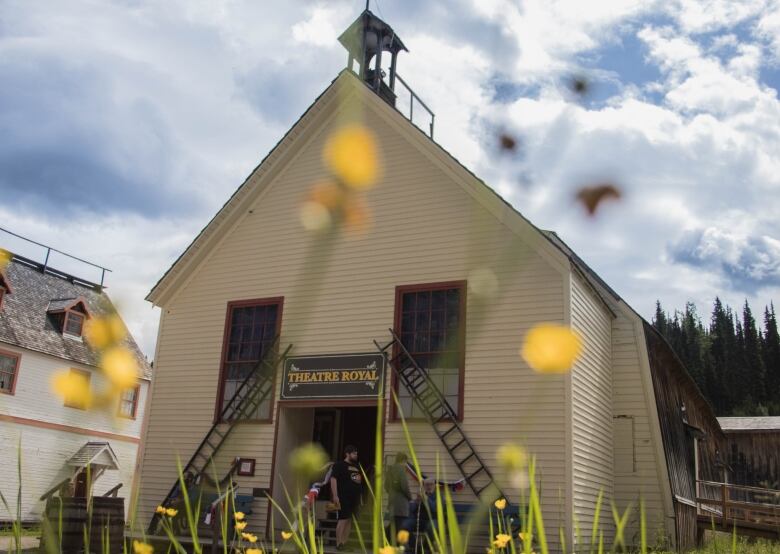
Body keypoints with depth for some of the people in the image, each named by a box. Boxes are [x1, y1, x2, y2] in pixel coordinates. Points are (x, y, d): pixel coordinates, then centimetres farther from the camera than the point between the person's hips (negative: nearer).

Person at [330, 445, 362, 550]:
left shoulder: (356, 466, 18)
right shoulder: (339, 465, -4)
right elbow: (333, 479, -13)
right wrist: (335, 495, -21)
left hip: (354, 497, 7)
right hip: (343, 497, -7)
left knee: (349, 520, 8)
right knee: (343, 520, -10)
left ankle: (344, 543, 13)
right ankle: (339, 544, -7)